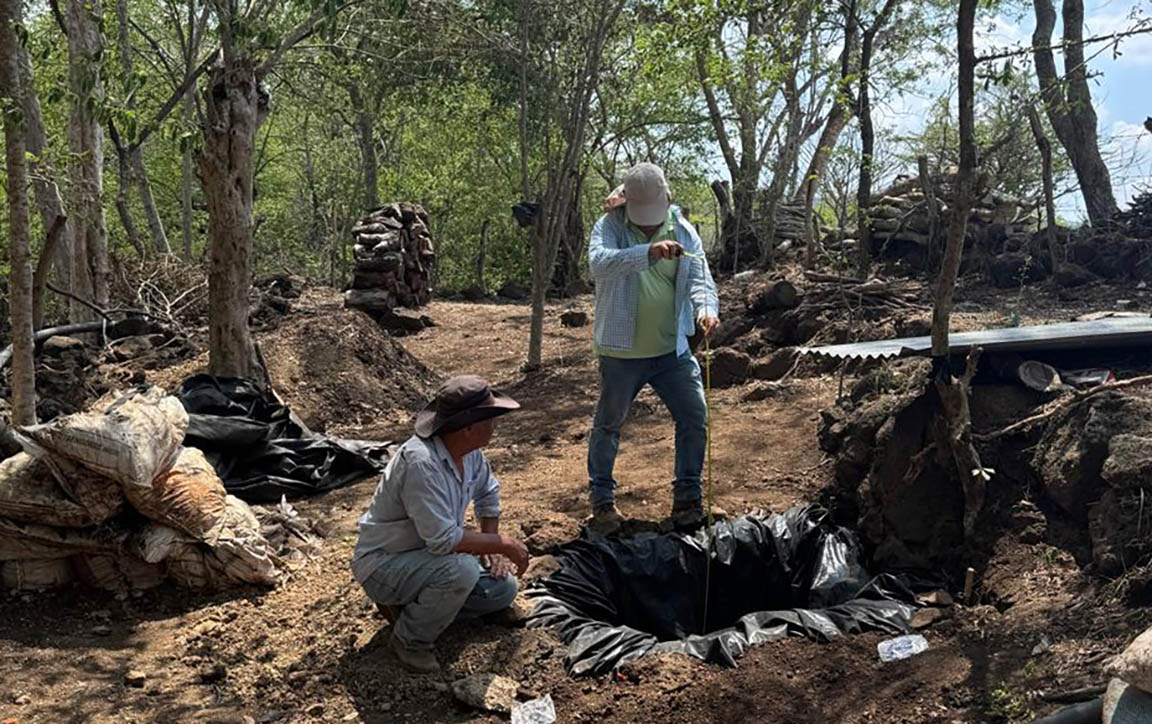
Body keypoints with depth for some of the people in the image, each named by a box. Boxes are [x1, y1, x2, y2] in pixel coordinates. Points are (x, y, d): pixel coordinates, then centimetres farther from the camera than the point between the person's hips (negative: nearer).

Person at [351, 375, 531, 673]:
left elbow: (488, 492, 14)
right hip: (383, 564, -8)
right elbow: (443, 539, -34)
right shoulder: (421, 462, -33)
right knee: (462, 570, -33)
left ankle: (415, 604, 10)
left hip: (428, 554, 8)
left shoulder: (470, 452, -6)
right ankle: (410, 640, -8)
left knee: (503, 589, 1)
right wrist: (503, 544, -24)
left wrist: (492, 544, 4)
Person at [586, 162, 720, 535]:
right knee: (608, 425, 10)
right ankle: (602, 499, 29)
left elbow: (699, 277, -4)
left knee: (694, 419, 4)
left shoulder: (683, 230, 1)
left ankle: (687, 496, 22)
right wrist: (648, 252, -45)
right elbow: (599, 263, -30)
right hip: (621, 351, -3)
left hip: (673, 349, 3)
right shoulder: (610, 226, -10)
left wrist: (705, 308, -26)